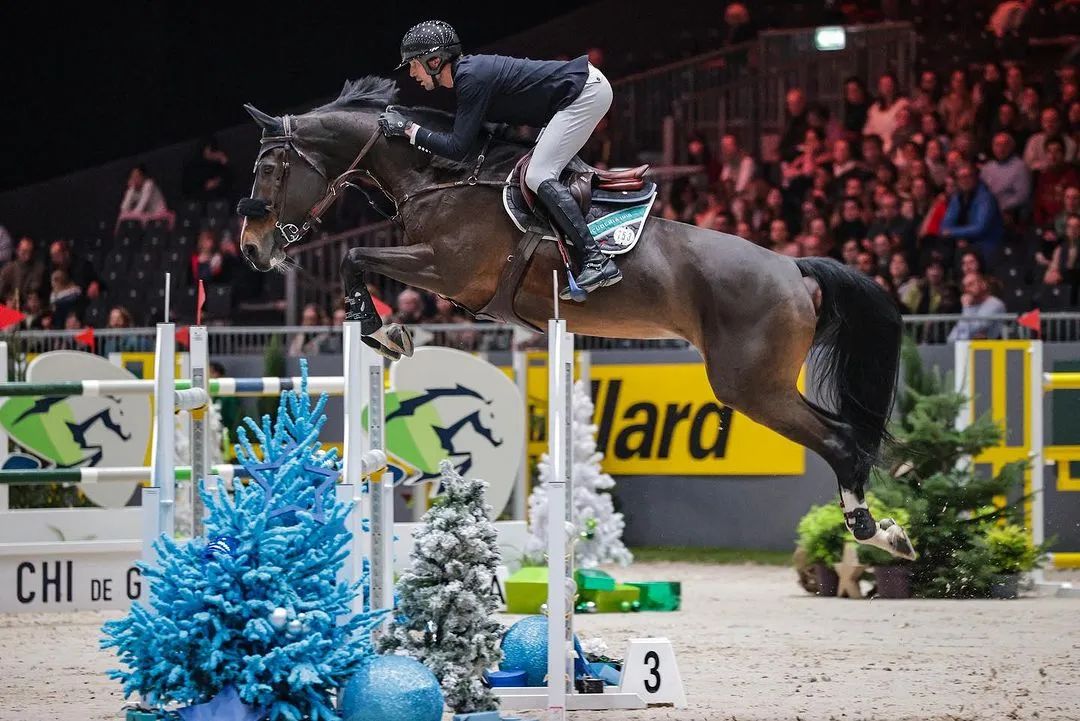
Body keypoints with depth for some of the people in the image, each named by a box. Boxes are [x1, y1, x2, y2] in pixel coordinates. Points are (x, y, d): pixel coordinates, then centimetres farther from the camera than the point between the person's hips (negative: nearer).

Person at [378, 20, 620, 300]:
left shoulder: (472, 79, -20)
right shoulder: (467, 70, 10)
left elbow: (457, 148, -21)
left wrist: (407, 128, -14)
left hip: (586, 92, -10)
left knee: (538, 177, -15)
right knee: (541, 173, 19)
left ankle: (597, 262, -21)